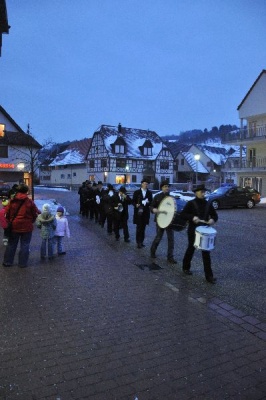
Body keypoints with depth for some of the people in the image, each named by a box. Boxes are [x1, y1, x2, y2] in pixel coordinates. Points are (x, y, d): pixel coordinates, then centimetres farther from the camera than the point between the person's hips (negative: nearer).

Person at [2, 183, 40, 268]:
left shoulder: (12, 201, -2)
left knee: (11, 244, 16)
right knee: (25, 245, 8)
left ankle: (7, 262, 25)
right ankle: (23, 263, 14)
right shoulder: (30, 202, -9)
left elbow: (7, 213, 3)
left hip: (14, 226, 3)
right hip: (26, 227, -3)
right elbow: (35, 214, -3)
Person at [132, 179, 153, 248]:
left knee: (143, 228, 7)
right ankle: (138, 242, 4)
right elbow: (133, 201, 2)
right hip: (138, 212, -3)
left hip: (145, 213, 3)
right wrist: (136, 205, -18)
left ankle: (141, 241, 17)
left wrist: (148, 202, -12)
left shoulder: (149, 193, 9)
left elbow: (151, 202, 10)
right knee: (138, 228, -3)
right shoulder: (136, 192, 1)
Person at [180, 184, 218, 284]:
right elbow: (183, 214, -8)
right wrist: (192, 217, -24)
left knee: (206, 252, 0)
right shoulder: (191, 203, -5)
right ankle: (186, 268, 36)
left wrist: (213, 219, -11)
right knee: (191, 249, 13)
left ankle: (209, 276, 4)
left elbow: (215, 215, 12)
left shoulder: (208, 204, 6)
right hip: (193, 231, -3)